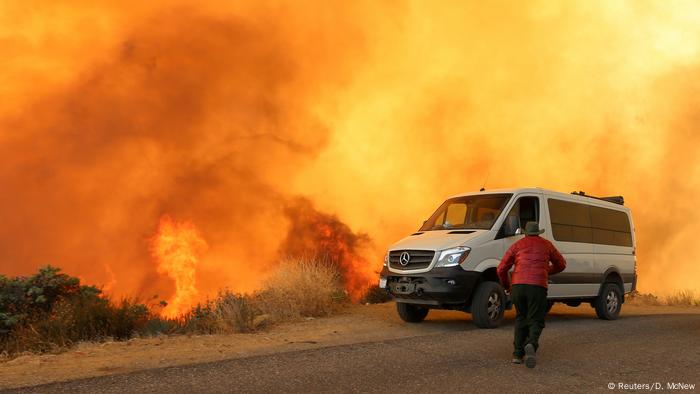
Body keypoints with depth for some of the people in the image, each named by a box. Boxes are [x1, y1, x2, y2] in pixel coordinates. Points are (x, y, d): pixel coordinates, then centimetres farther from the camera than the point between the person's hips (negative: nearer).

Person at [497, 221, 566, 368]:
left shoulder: (517, 245, 16)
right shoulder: (546, 245, 17)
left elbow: (501, 269, 12)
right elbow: (561, 264, 27)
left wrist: (506, 286, 28)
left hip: (518, 286, 1)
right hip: (538, 287, -1)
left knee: (521, 319, 18)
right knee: (536, 320, 5)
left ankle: (518, 354, 12)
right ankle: (531, 345, -25)